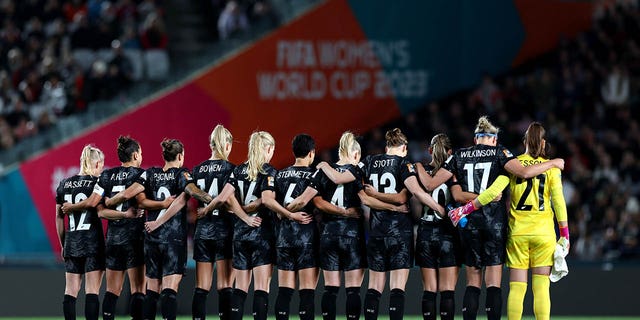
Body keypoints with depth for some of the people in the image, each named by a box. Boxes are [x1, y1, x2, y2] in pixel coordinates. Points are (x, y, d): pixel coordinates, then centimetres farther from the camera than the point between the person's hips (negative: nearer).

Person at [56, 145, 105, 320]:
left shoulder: (65, 184, 10)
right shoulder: (96, 183, -6)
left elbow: (59, 217, 13)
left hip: (71, 242, 5)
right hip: (93, 243, -5)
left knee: (70, 291, 7)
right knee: (92, 291, -5)